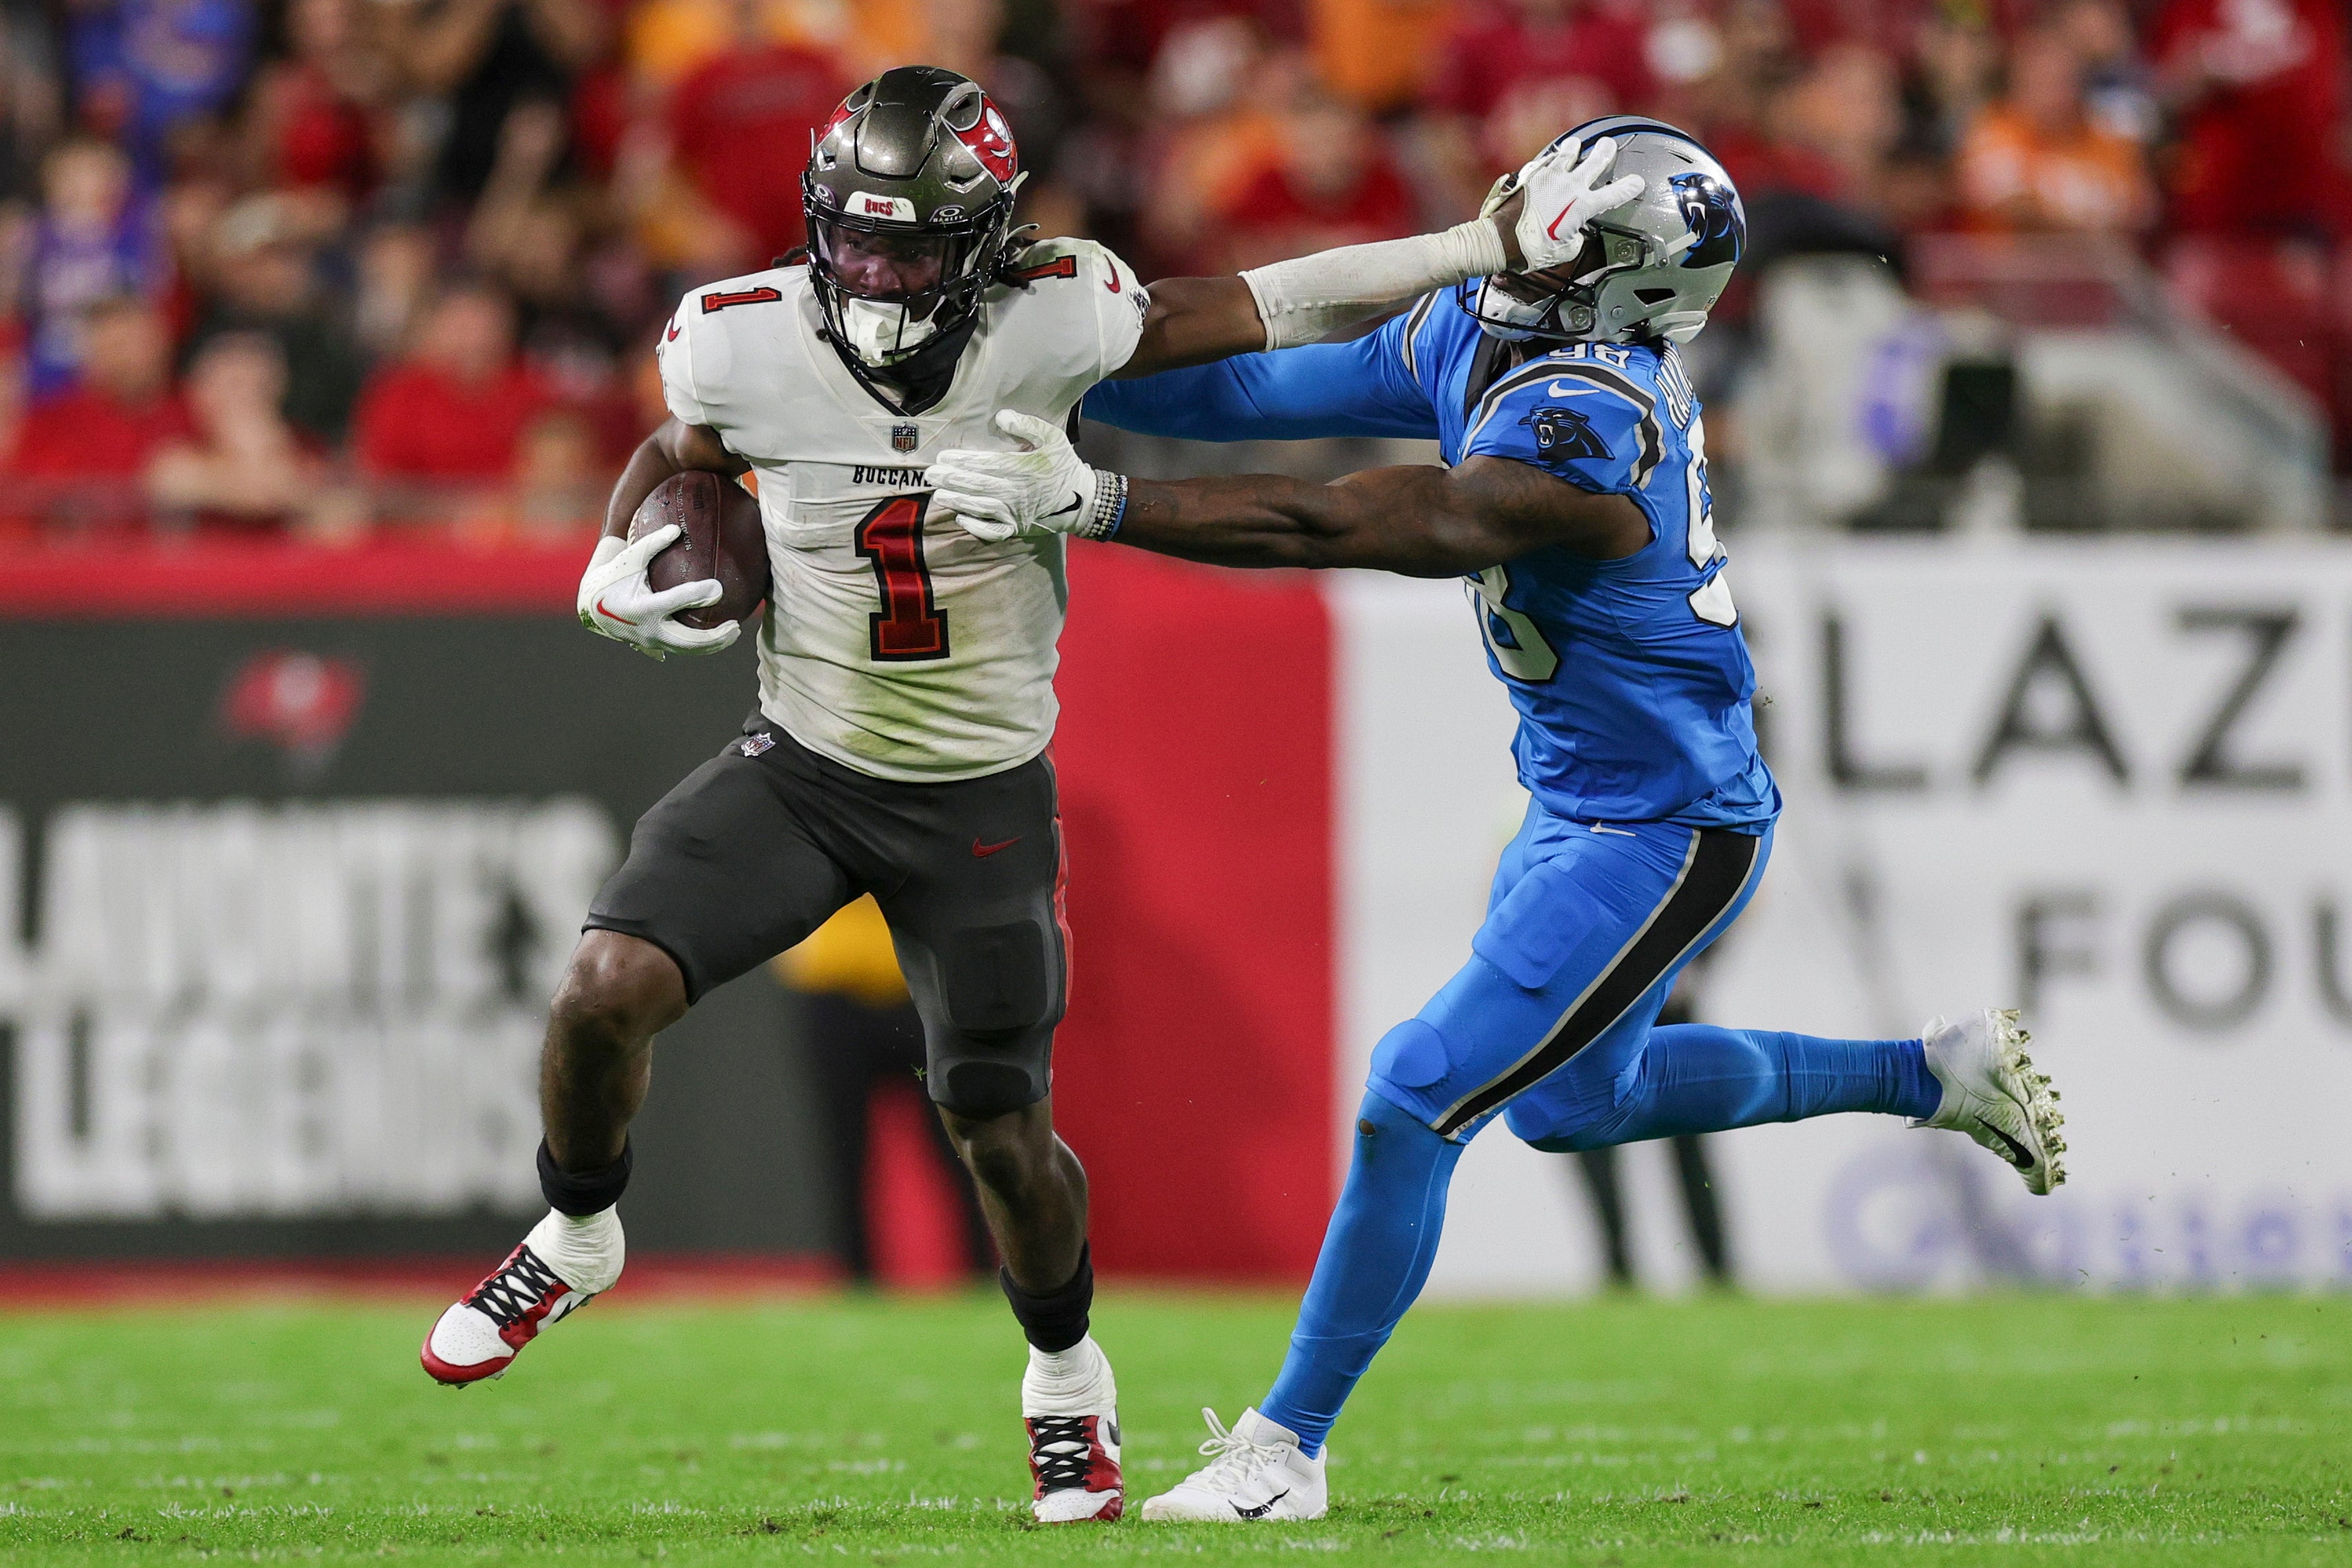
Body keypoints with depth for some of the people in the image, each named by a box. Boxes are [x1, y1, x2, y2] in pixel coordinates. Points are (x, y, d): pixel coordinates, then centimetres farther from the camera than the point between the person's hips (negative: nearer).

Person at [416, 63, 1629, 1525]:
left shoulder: (1051, 324, -20)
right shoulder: (746, 344, -14)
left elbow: (1261, 309, -12)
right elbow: (678, 456, 9)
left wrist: (1493, 244, -14)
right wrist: (617, 568, -10)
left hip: (980, 799, -1)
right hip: (805, 761, 1)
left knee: (1005, 1136, 2)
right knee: (607, 992, -17)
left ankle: (1068, 1379, 32)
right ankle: (576, 1239, 14)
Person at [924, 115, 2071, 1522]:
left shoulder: (1584, 427, -32)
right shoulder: (1482, 330, -4)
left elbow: (1348, 531, -38)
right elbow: (1269, 390, 2)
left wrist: (1095, 502, -41)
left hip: (1663, 839, -10)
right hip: (1586, 806, 10)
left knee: (1413, 1105, -10)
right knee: (1570, 1103, 28)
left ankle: (1291, 1447, 2)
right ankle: (1939, 1074, 40)